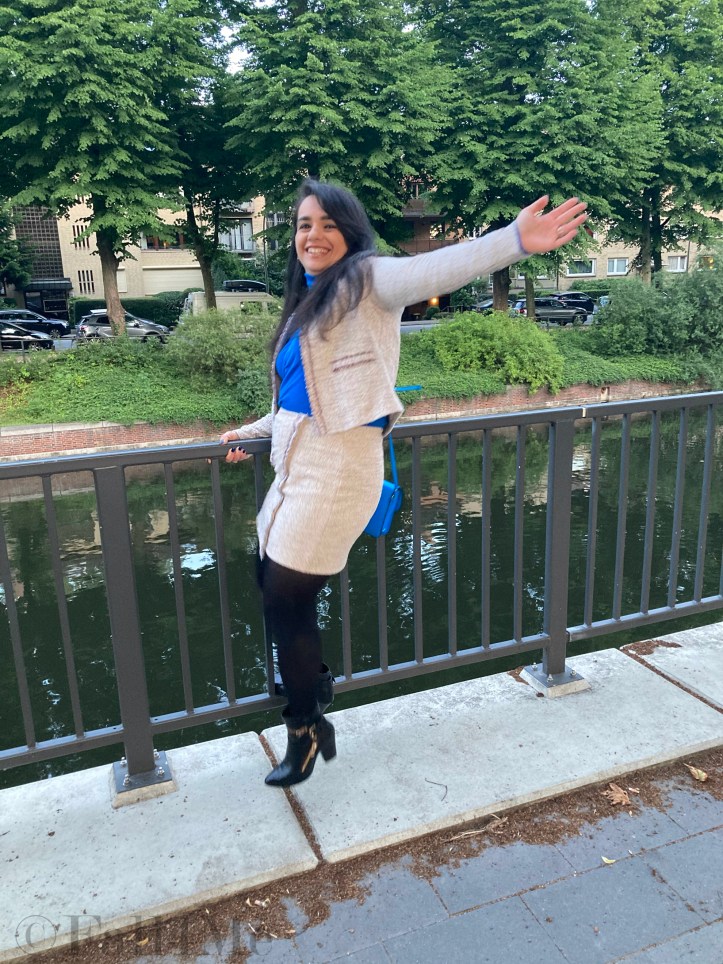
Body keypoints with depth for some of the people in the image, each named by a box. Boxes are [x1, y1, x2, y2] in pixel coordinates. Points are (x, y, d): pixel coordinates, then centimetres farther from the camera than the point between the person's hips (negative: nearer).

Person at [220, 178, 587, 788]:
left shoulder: (366, 280, -7)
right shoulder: (306, 304, 16)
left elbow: (432, 271, -27)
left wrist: (515, 241, -44)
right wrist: (252, 433, 37)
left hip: (336, 470, -8)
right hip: (294, 469, 8)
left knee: (286, 602, 0)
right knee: (273, 587, 17)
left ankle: (305, 730, 24)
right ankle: (315, 686, 41)